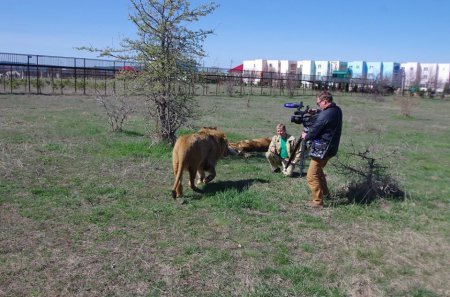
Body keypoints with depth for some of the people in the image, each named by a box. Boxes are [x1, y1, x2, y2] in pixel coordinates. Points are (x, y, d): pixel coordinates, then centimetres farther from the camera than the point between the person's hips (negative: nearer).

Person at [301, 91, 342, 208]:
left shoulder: (325, 114, -24)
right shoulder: (337, 110, 4)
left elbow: (314, 130, -17)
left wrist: (305, 136, 2)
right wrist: (316, 112, 7)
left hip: (322, 149, -10)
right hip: (330, 148, 10)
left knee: (312, 176, -2)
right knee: (318, 170, 28)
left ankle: (317, 201, 4)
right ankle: (325, 192, 41)